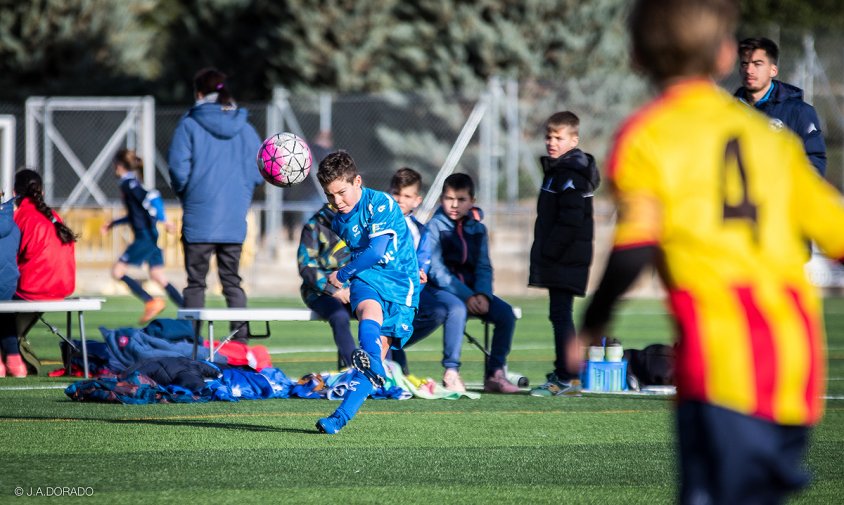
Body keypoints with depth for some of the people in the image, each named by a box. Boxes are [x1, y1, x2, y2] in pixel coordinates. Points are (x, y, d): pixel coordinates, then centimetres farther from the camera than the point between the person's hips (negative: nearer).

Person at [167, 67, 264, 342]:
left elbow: (179, 168, -10)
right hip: (235, 218, 3)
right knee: (232, 281, 10)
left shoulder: (189, 125, -5)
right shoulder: (245, 128, 4)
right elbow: (258, 173, 1)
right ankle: (241, 338, 2)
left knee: (195, 282, 4)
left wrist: (184, 194, 9)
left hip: (199, 217, -3)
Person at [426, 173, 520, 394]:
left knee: (505, 312, -16)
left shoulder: (477, 229, 12)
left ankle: (495, 373, -12)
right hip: (441, 290, -5)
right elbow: (436, 270, -13)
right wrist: (465, 296, -23)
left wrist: (482, 295, -14)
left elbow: (483, 267, 7)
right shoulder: (434, 226, -4)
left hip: (472, 291, 5)